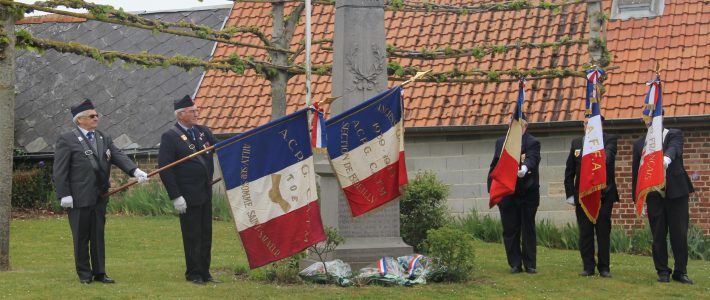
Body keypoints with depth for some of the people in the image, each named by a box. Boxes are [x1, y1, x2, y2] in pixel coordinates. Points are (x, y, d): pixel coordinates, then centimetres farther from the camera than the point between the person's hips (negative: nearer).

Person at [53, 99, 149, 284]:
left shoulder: (104, 139, 13)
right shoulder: (67, 140, -5)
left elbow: (119, 157, 0)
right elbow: (60, 171, -8)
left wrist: (135, 171, -17)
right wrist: (64, 195, -14)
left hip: (100, 197, 5)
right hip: (79, 198, -5)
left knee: (98, 235, 9)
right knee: (81, 237, 3)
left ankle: (99, 272, 16)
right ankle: (84, 273, 14)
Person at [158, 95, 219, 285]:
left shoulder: (203, 131, 10)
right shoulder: (170, 137, -10)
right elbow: (164, 168, -13)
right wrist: (175, 196, -17)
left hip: (206, 192, 7)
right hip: (188, 196, -6)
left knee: (206, 235, 12)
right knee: (192, 237, 1)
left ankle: (204, 273, 21)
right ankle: (193, 274, 12)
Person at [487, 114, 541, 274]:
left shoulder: (532, 143, -3)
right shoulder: (501, 142, 12)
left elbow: (532, 158, -23)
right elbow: (494, 166, 13)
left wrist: (525, 168, -45)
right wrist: (492, 188, 5)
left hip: (527, 193, -3)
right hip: (506, 193, 3)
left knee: (528, 229, 3)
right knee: (510, 230, 4)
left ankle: (530, 264, 9)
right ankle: (515, 264, 12)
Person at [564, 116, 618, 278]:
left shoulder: (609, 140, 2)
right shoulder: (576, 142, 11)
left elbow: (608, 157, -19)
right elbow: (569, 171, 12)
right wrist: (570, 194, 5)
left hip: (603, 193, -3)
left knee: (603, 232, 1)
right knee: (585, 232, 4)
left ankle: (604, 267, 8)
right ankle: (588, 267, 10)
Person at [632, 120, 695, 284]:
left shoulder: (675, 135, 4)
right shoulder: (639, 143, 11)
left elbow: (674, 148, -20)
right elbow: (636, 172, 12)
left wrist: (667, 158, -43)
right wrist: (637, 198, 7)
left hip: (676, 192, -2)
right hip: (654, 195, 2)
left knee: (680, 234, -1)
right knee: (658, 235, 3)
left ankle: (680, 271, 9)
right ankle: (662, 271, 12)